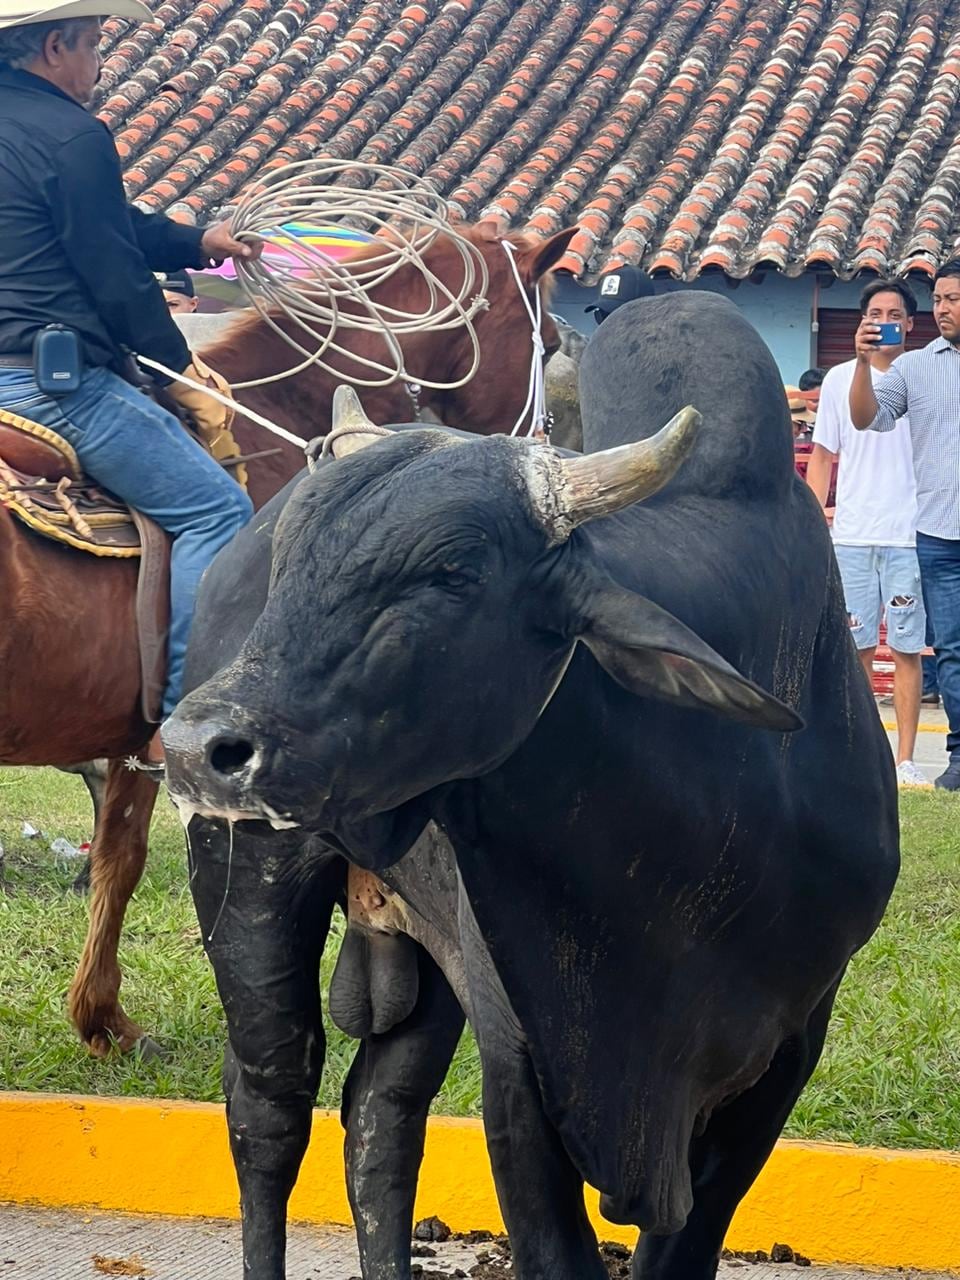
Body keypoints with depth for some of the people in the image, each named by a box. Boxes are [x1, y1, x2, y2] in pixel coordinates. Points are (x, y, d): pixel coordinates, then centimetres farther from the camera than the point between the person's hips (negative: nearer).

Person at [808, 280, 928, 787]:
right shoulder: (840, 379, 9)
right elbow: (823, 456, 12)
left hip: (909, 535, -1)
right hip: (851, 534, 1)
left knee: (907, 647, -2)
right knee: (857, 647, 2)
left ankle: (906, 759, 2)